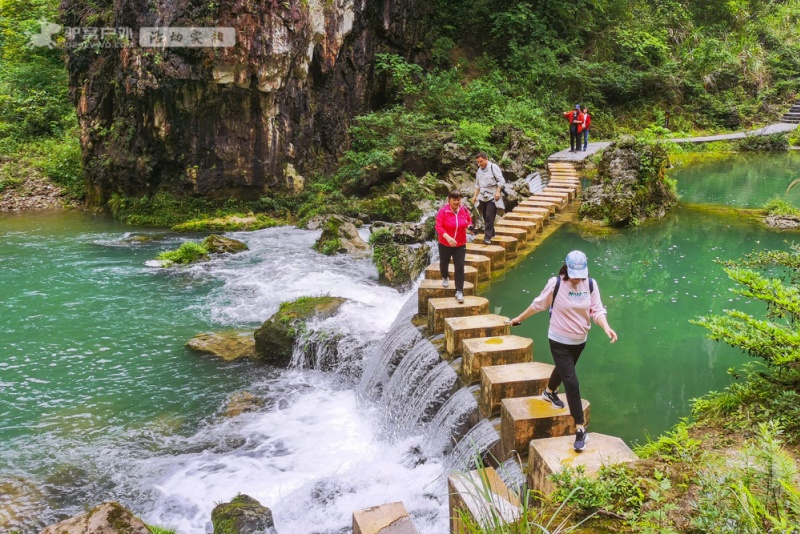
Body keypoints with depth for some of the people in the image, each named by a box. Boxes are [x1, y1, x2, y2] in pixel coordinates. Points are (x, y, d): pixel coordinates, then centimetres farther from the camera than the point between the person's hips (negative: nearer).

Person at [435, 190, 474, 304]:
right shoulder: (443, 210, -17)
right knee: (444, 263, 20)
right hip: (445, 244, -1)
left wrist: (469, 227, -14)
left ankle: (459, 292, -5)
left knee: (459, 267, -7)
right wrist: (448, 237, -33)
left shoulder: (464, 210, -6)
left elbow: (469, 221, 11)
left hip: (460, 245, 1)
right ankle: (445, 278, 54)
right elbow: (439, 226, -20)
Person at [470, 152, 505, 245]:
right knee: (485, 217, 7)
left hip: (492, 196, -6)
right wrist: (475, 196, 14)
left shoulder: (493, 167, -5)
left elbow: (501, 181, -8)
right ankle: (491, 233, 21)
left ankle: (487, 237, -13)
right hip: (483, 196, 7)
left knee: (489, 217, -13)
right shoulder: (479, 170, 14)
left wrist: (498, 192, -17)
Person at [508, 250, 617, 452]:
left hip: (580, 341, 5)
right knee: (571, 382, -10)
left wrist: (606, 327, -29)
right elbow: (538, 304, -6)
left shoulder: (591, 285, -10)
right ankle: (580, 429, -3)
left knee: (563, 370, 30)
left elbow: (597, 310, -10)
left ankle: (549, 392, 63)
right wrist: (519, 318, 4)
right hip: (559, 341, -5)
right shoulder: (555, 284, -20)